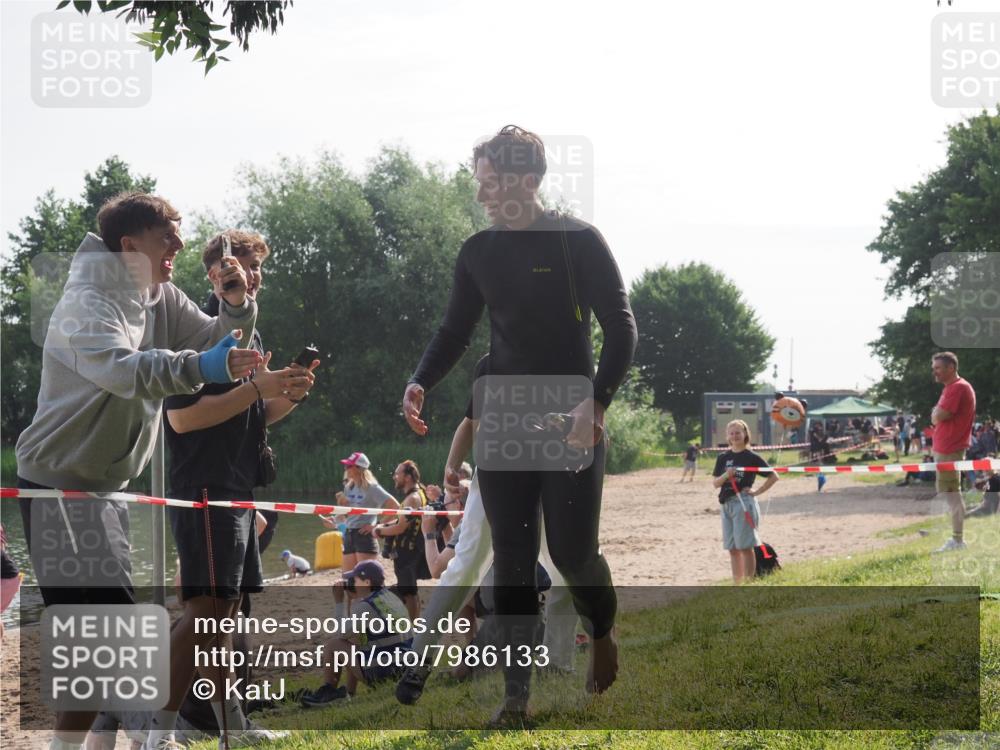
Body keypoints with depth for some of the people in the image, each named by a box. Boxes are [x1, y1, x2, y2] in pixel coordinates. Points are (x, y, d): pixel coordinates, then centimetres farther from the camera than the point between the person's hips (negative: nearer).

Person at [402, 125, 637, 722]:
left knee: (572, 550, -5)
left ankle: (604, 631, 28)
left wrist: (597, 404, -22)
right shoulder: (479, 253, 8)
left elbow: (621, 330, -8)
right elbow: (456, 333, 14)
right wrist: (421, 383, -5)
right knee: (512, 558, -1)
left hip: (572, 421, -4)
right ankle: (517, 694, 1)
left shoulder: (579, 242, -6)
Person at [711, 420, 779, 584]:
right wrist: (726, 475, -12)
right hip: (726, 504, 5)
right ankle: (737, 584, 13)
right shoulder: (723, 457, 10)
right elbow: (715, 483, 7)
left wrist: (757, 492, -6)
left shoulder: (751, 457, -3)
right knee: (733, 549, 8)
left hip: (744, 503, -5)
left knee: (745, 547, -6)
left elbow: (773, 476, -2)